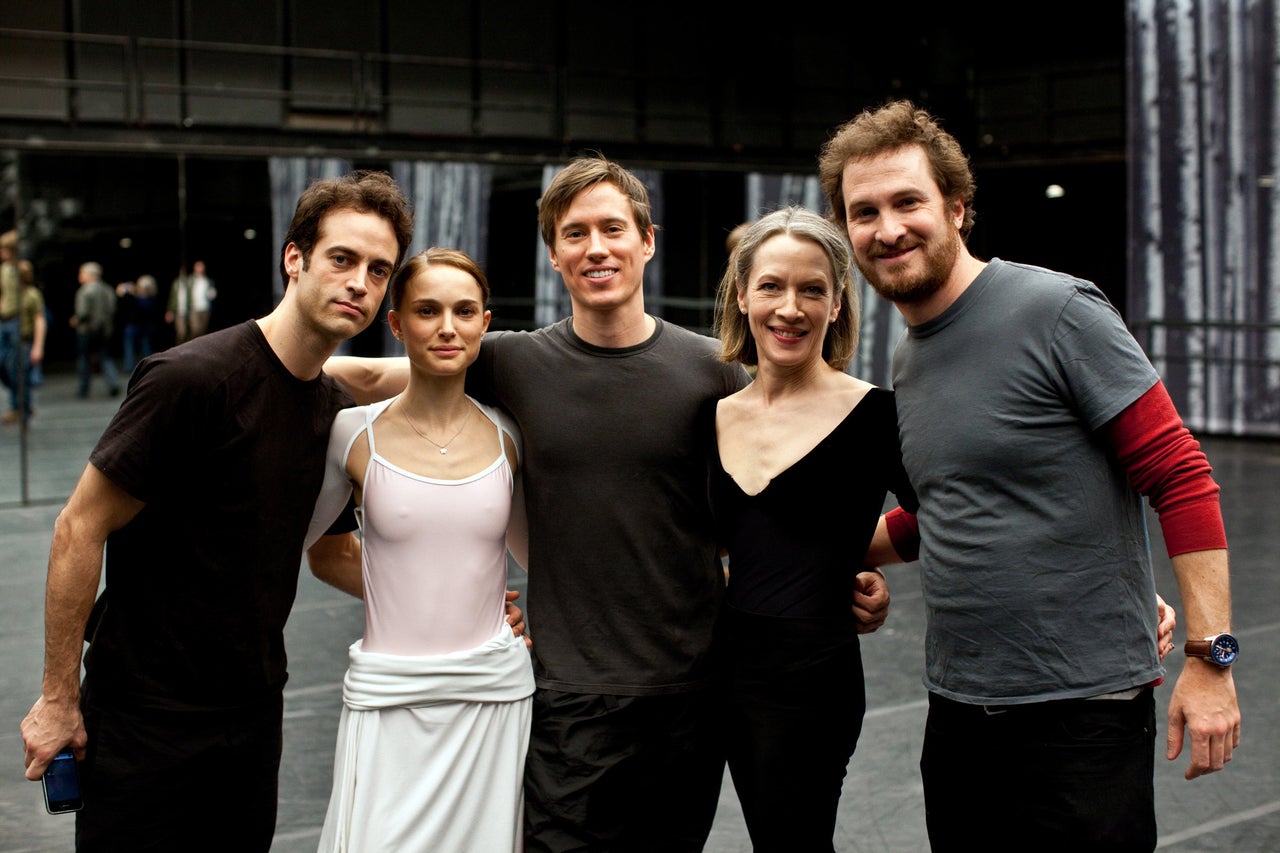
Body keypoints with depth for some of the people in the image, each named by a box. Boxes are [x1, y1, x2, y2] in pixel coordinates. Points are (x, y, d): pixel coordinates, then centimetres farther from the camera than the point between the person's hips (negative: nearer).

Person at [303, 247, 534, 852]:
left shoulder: (507, 435, 3)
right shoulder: (354, 433, -3)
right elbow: (323, 556, 10)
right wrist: (405, 597, 1)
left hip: (493, 689, 2)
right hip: (388, 698, -2)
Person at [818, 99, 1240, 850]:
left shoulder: (1057, 311, -12)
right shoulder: (908, 360, 11)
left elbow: (1182, 478, -13)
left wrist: (1211, 655, -16)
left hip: (1083, 704, -7)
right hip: (957, 705, 7)